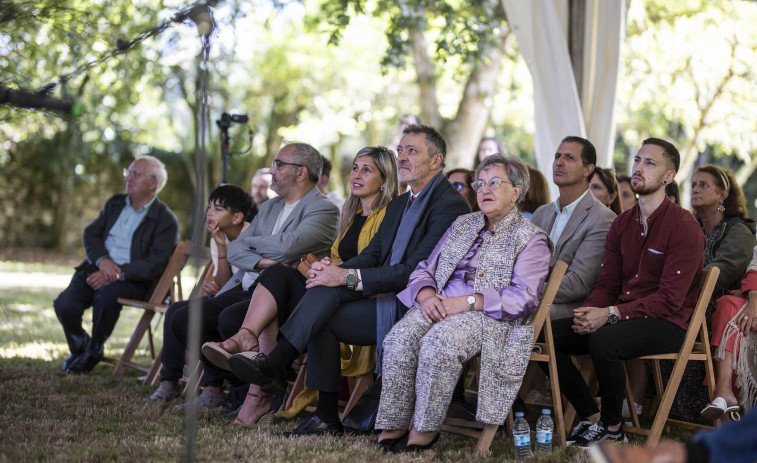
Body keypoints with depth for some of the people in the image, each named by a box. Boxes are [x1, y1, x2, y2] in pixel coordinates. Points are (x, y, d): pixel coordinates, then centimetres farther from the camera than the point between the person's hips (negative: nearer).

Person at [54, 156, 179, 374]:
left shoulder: (166, 221, -1)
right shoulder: (115, 203, 18)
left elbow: (155, 264, -12)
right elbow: (91, 233, 10)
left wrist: (117, 274, -23)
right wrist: (102, 260, -12)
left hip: (132, 280, -5)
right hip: (96, 268, 5)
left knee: (107, 296, -37)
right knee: (64, 304, -22)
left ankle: (94, 350, -8)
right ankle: (79, 346, 12)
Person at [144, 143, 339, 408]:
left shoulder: (324, 209, -2)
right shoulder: (269, 207, 23)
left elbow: (286, 247, -19)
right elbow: (233, 251, 13)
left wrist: (248, 240, 1)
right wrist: (261, 261, -9)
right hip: (245, 287, 8)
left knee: (230, 319, -34)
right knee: (182, 317, -9)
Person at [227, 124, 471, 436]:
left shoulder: (450, 204, -10)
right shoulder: (398, 205, 21)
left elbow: (415, 271, -19)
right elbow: (371, 255, 14)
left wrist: (348, 277, -21)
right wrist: (335, 271, -9)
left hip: (414, 308, -8)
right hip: (386, 297, 8)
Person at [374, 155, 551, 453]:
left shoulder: (531, 238, 4)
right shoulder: (463, 225, 24)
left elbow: (523, 297, -10)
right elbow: (425, 269, 20)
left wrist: (467, 302, -20)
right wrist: (426, 296, -5)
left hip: (490, 315, -5)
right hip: (440, 306, 5)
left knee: (439, 341, -36)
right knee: (400, 337, -27)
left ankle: (425, 429, -27)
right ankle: (393, 426, -25)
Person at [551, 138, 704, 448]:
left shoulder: (684, 226, -10)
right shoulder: (621, 224, 13)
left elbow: (670, 299, -17)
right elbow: (607, 284, 13)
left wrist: (611, 314, -25)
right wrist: (588, 313, -11)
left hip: (667, 323, -7)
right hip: (621, 317, 7)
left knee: (603, 340, -36)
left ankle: (612, 426, -13)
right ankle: (590, 416, -2)